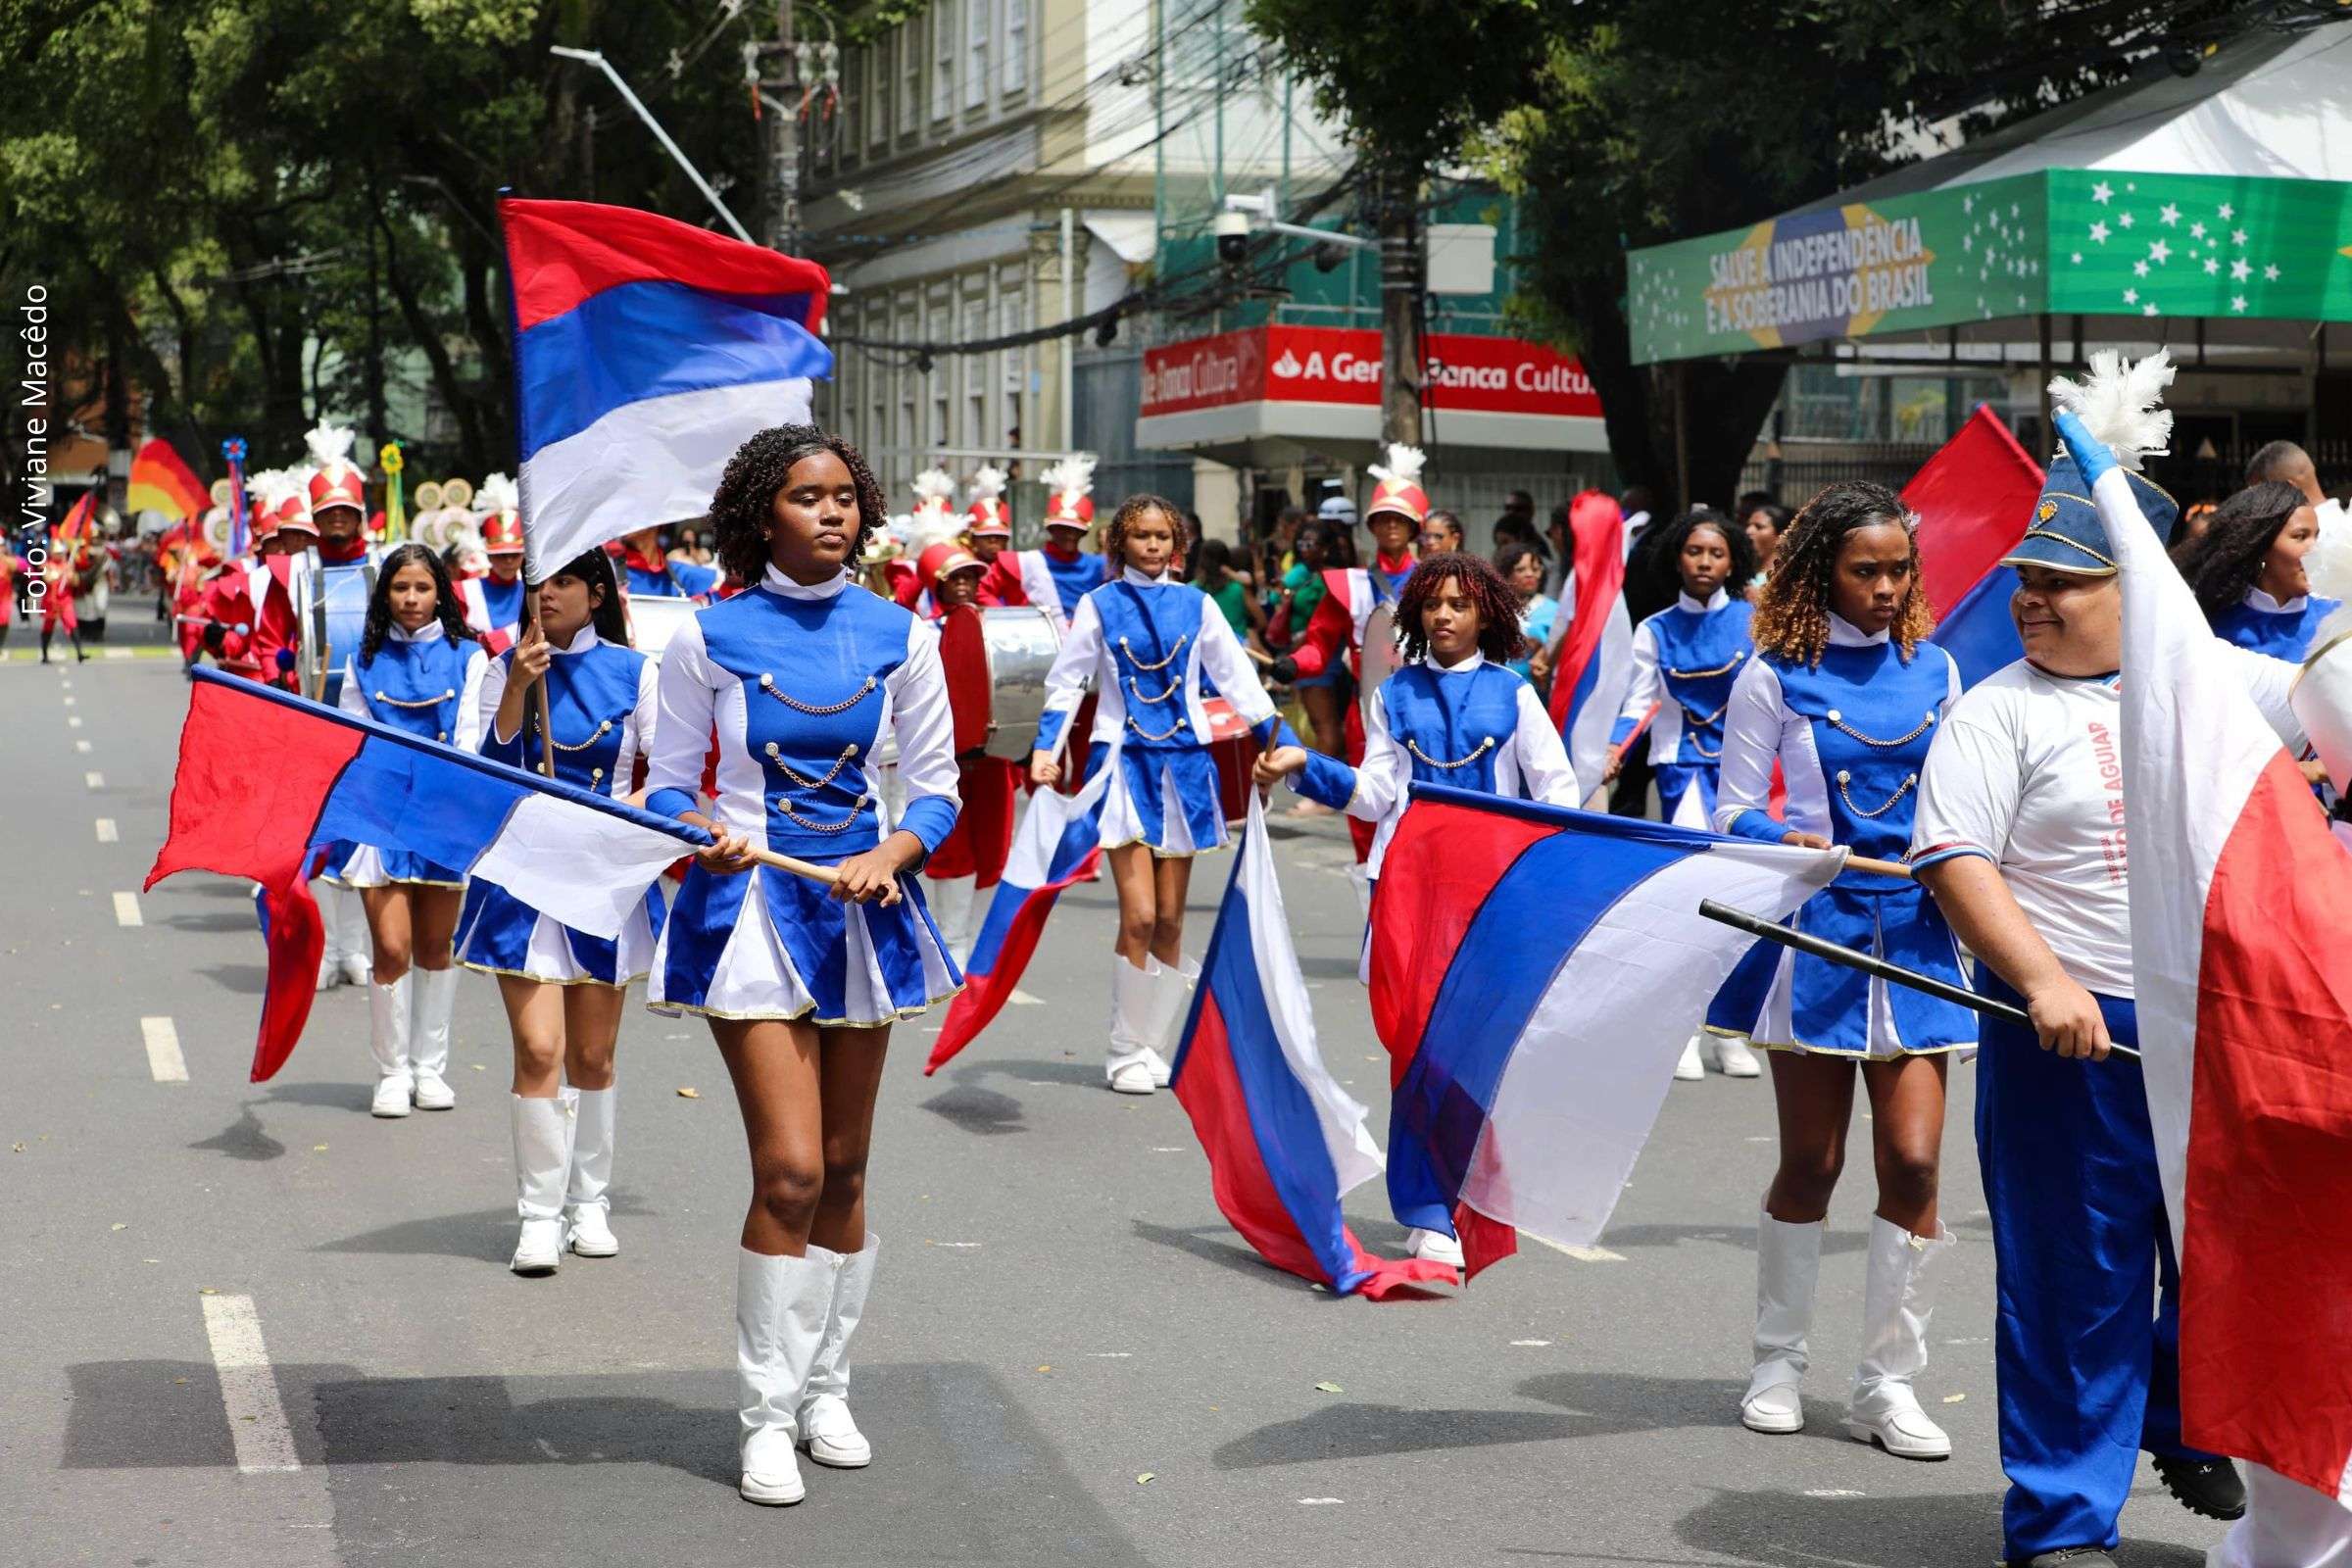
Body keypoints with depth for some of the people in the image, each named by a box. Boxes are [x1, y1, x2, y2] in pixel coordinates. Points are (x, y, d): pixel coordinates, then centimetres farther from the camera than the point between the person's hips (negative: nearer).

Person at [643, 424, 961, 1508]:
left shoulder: (898, 635, 4)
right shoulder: (708, 636, -2)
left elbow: (936, 786, 7)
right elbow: (668, 784, 3)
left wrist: (889, 855, -12)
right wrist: (706, 834, -18)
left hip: (861, 903, 3)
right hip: (750, 903, -3)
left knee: (843, 1172, 10)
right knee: (789, 1170, -12)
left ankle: (825, 1388, 26)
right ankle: (766, 1415, 0)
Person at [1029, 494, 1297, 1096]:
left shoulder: (1196, 605, 7)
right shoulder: (1099, 604, 2)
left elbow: (1238, 679, 10)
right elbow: (1065, 683, 3)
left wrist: (1284, 742, 3)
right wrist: (1045, 750, -8)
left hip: (1184, 765, 3)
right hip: (1124, 762, -3)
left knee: (1170, 919, 5)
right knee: (1139, 916, -11)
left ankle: (1151, 1045, 17)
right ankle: (1124, 1050, 2)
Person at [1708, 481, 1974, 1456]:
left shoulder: (1934, 670, 9)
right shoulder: (1776, 677, -1)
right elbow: (1733, 815, 0)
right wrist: (1798, 843, -18)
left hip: (1915, 934, 3)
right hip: (1816, 934, -2)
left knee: (1913, 1161, -5)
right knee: (1809, 1164, 5)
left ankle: (1888, 1384, 6)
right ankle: (1778, 1362, 22)